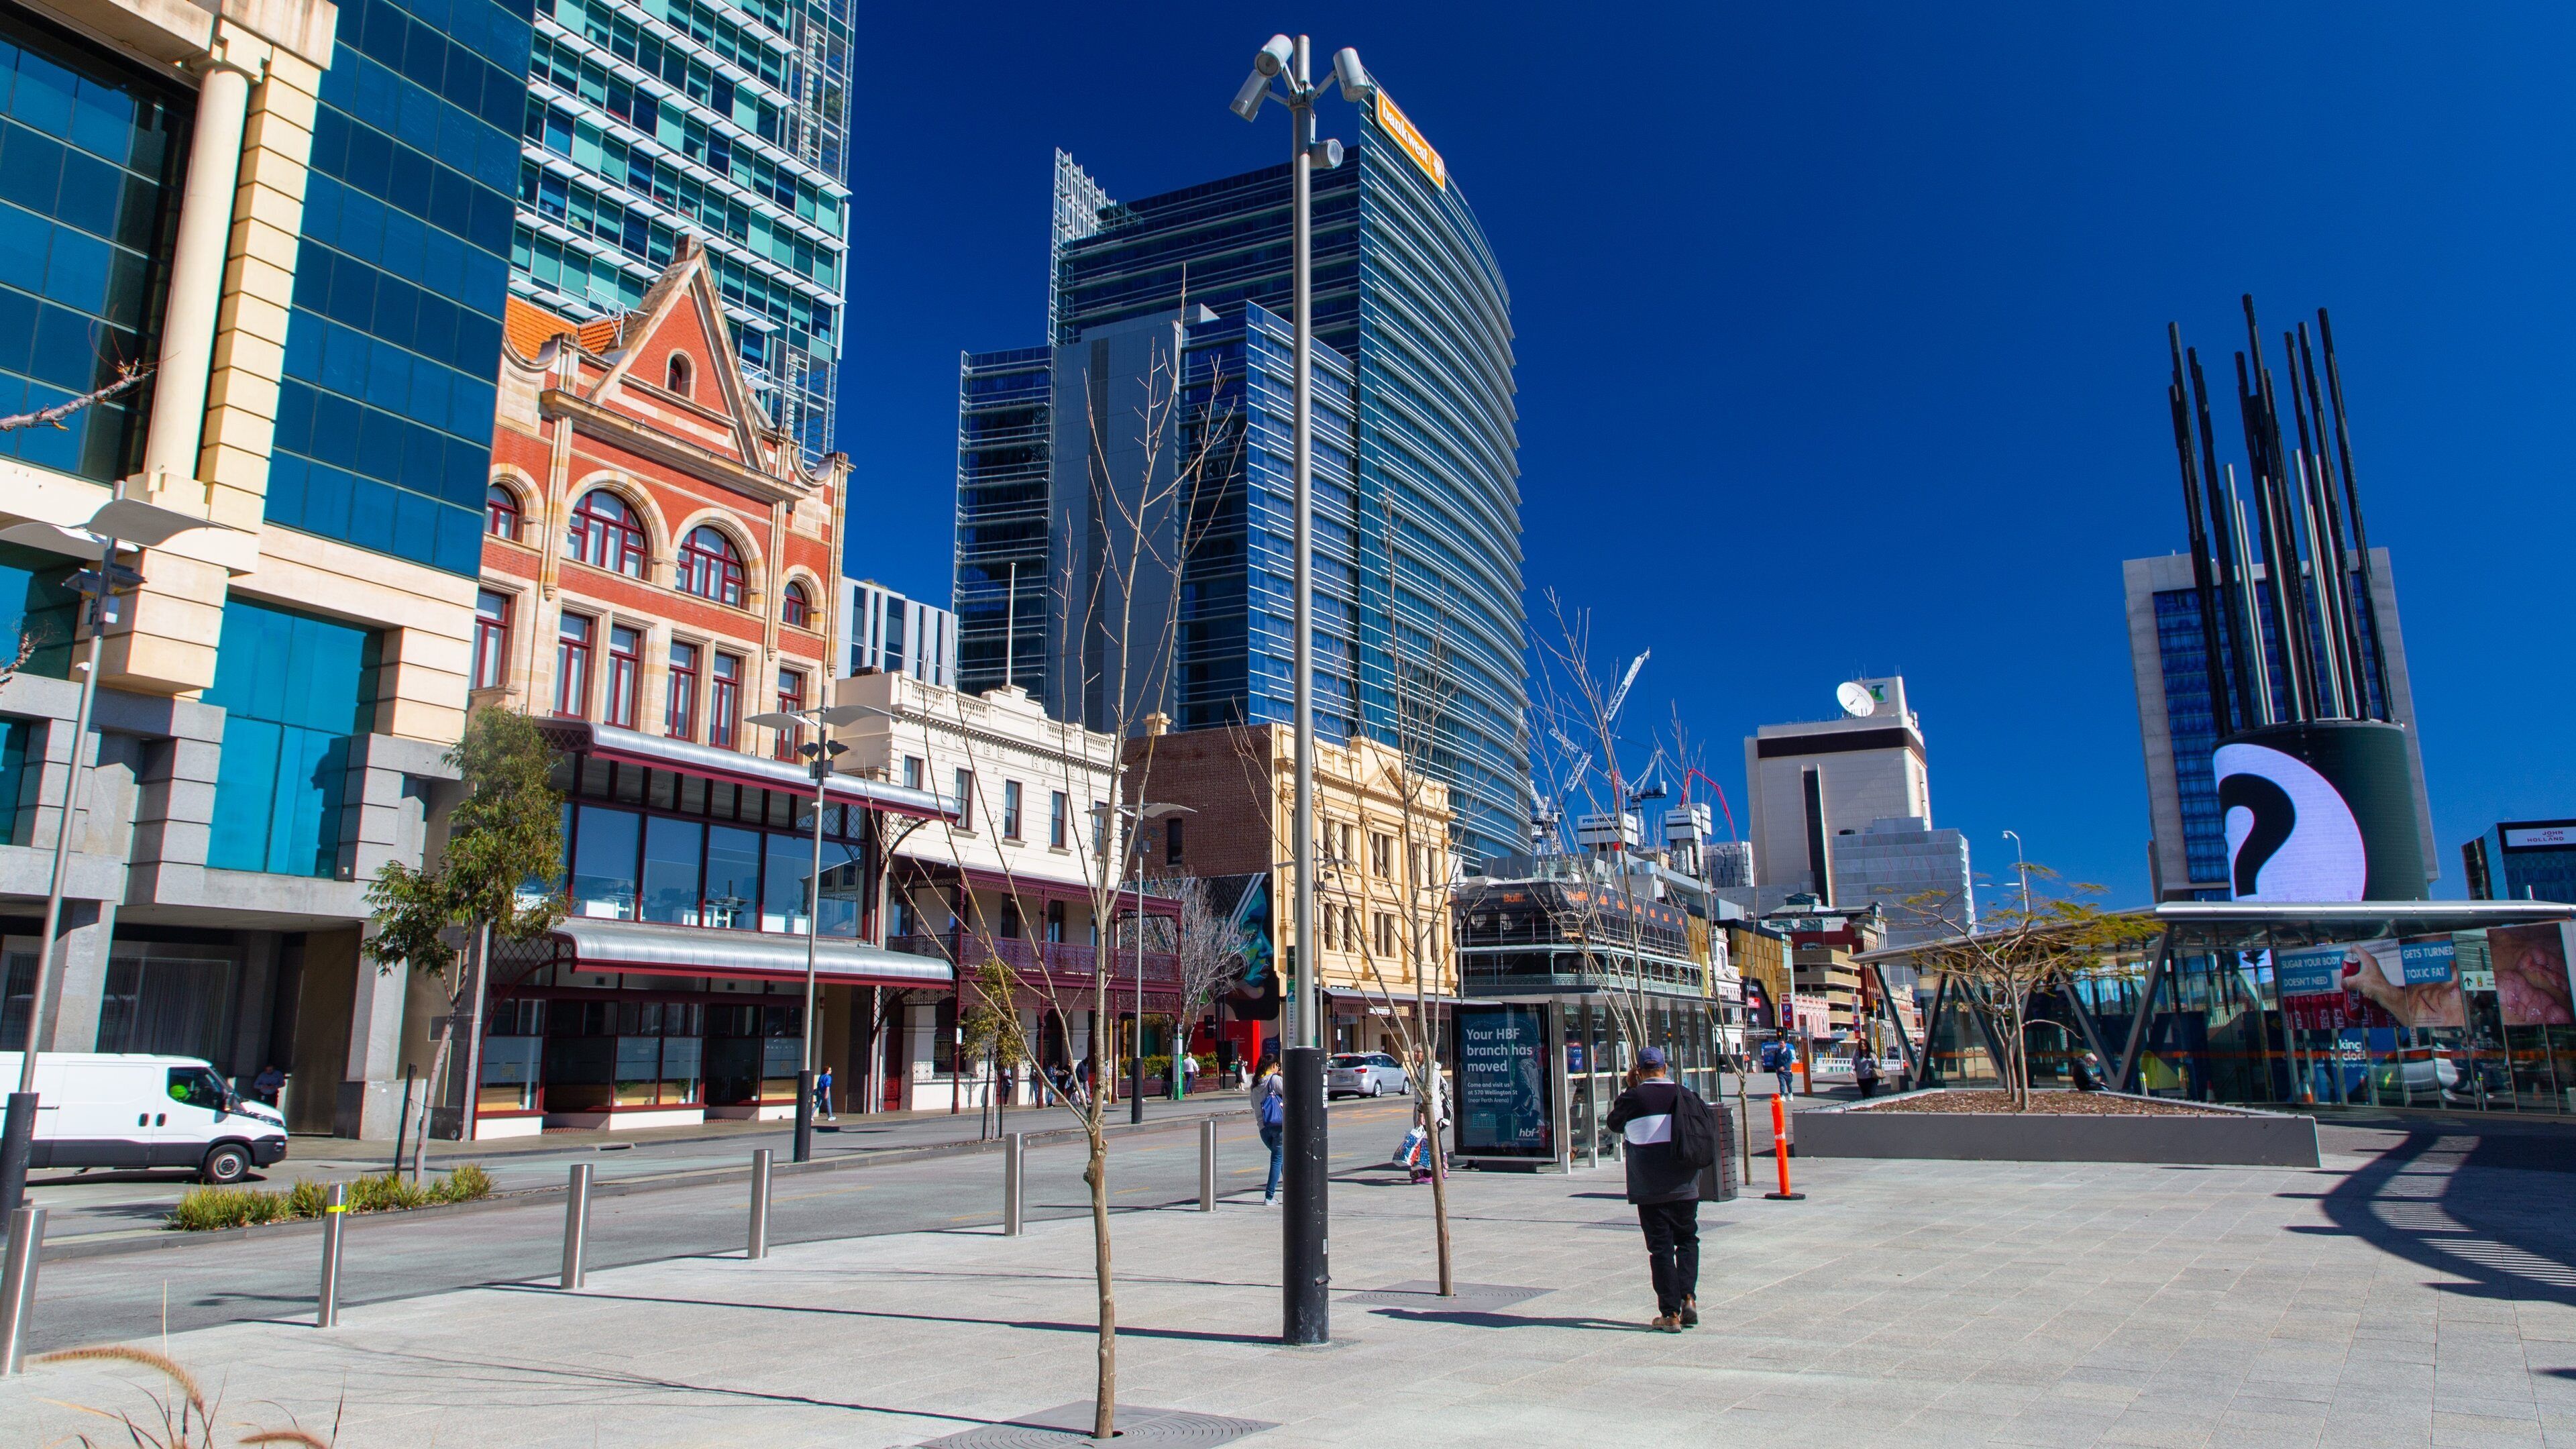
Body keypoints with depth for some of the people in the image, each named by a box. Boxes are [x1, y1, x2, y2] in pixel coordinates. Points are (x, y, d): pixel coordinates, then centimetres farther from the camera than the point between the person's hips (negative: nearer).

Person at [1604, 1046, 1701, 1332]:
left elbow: (1614, 1123, 11)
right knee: (1687, 1239, 18)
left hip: (1649, 1187, -2)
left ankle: (1670, 1314, 2)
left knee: (1661, 1247, 2)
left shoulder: (1633, 1098, -7)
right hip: (1685, 1185, 2)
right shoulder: (1683, 1095, 0)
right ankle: (1688, 1296, 1)